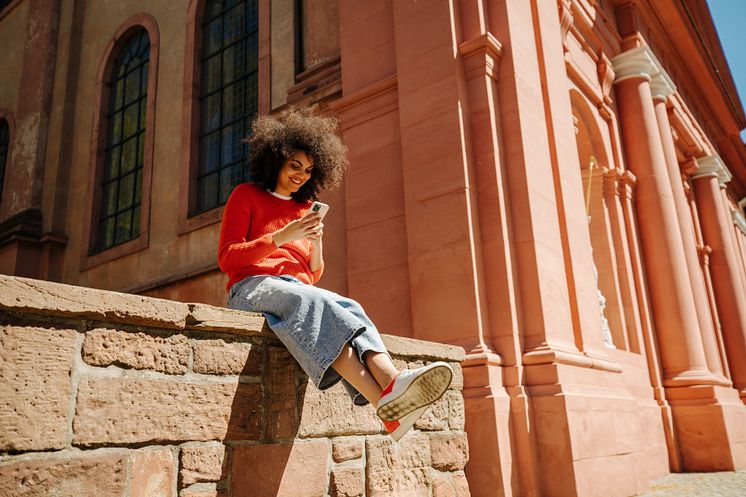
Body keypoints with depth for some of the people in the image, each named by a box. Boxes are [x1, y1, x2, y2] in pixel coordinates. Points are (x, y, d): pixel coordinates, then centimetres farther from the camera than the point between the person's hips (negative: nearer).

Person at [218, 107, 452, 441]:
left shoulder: (305, 208, 22)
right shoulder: (246, 195, 10)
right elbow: (227, 259, -1)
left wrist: (317, 242, -3)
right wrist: (281, 237, -13)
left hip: (301, 291, 5)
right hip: (253, 287, -5)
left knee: (349, 308, -31)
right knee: (315, 301, -38)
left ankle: (393, 384, -58)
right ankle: (387, 406, -57)